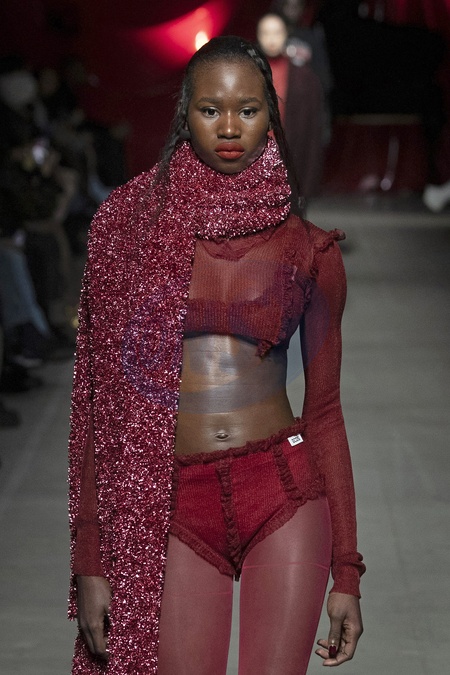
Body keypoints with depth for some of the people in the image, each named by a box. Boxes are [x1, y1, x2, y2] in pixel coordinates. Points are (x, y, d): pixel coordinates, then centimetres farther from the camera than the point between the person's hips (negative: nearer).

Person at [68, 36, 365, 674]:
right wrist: (89, 562, -3)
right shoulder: (130, 222, 1)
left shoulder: (308, 248, 4)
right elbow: (100, 399, 1)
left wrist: (346, 570, 6)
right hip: (174, 506, 0)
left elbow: (324, 411, 7)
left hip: (285, 492, 1)